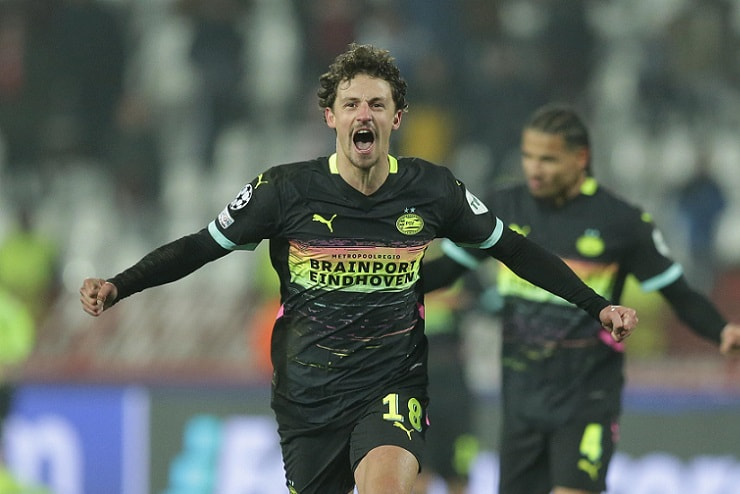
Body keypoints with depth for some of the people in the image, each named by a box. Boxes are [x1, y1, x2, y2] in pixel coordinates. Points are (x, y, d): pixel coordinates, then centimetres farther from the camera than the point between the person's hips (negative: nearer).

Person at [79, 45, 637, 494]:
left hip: (394, 386, -1)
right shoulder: (287, 189, -7)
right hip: (308, 394, 1)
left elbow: (512, 248, 11)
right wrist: (117, 286, -11)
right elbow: (201, 246, 2)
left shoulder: (432, 188, -3)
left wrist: (597, 305, 9)